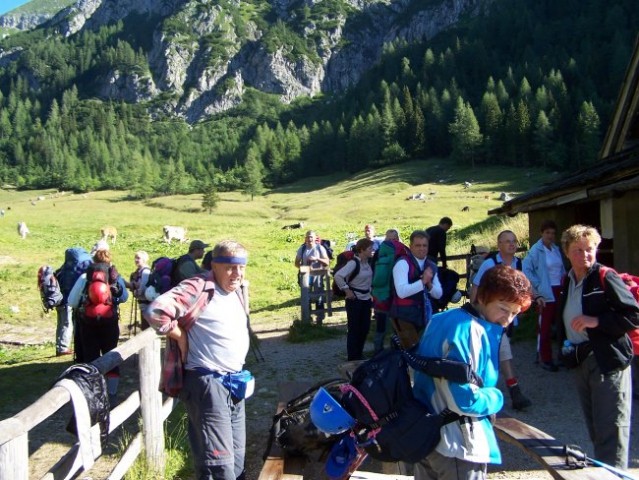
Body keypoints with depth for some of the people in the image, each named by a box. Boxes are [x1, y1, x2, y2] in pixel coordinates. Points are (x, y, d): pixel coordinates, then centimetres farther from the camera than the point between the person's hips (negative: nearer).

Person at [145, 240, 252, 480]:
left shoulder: (237, 291, 11)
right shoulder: (198, 289, -18)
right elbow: (156, 311, -29)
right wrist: (181, 337, -17)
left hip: (235, 382, 9)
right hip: (207, 383, -9)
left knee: (236, 457, 18)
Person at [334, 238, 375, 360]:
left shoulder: (368, 262, 3)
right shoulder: (353, 262, -19)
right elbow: (338, 276, -27)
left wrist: (370, 291, 11)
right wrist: (346, 290, -20)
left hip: (366, 299, 7)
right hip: (354, 300, -7)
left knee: (365, 328, 12)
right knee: (354, 329, 0)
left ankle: (359, 354, 27)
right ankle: (352, 358, 10)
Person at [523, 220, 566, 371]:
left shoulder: (556, 249, 11)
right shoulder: (536, 250, -10)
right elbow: (526, 269, -16)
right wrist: (537, 286, -15)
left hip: (559, 291, 6)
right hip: (545, 293, -6)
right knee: (545, 326, 1)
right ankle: (545, 359, 10)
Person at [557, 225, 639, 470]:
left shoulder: (606, 278, -11)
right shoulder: (567, 281, 12)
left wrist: (596, 321, -21)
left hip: (608, 361, -7)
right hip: (580, 362, 8)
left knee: (611, 430, -4)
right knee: (594, 429, 17)